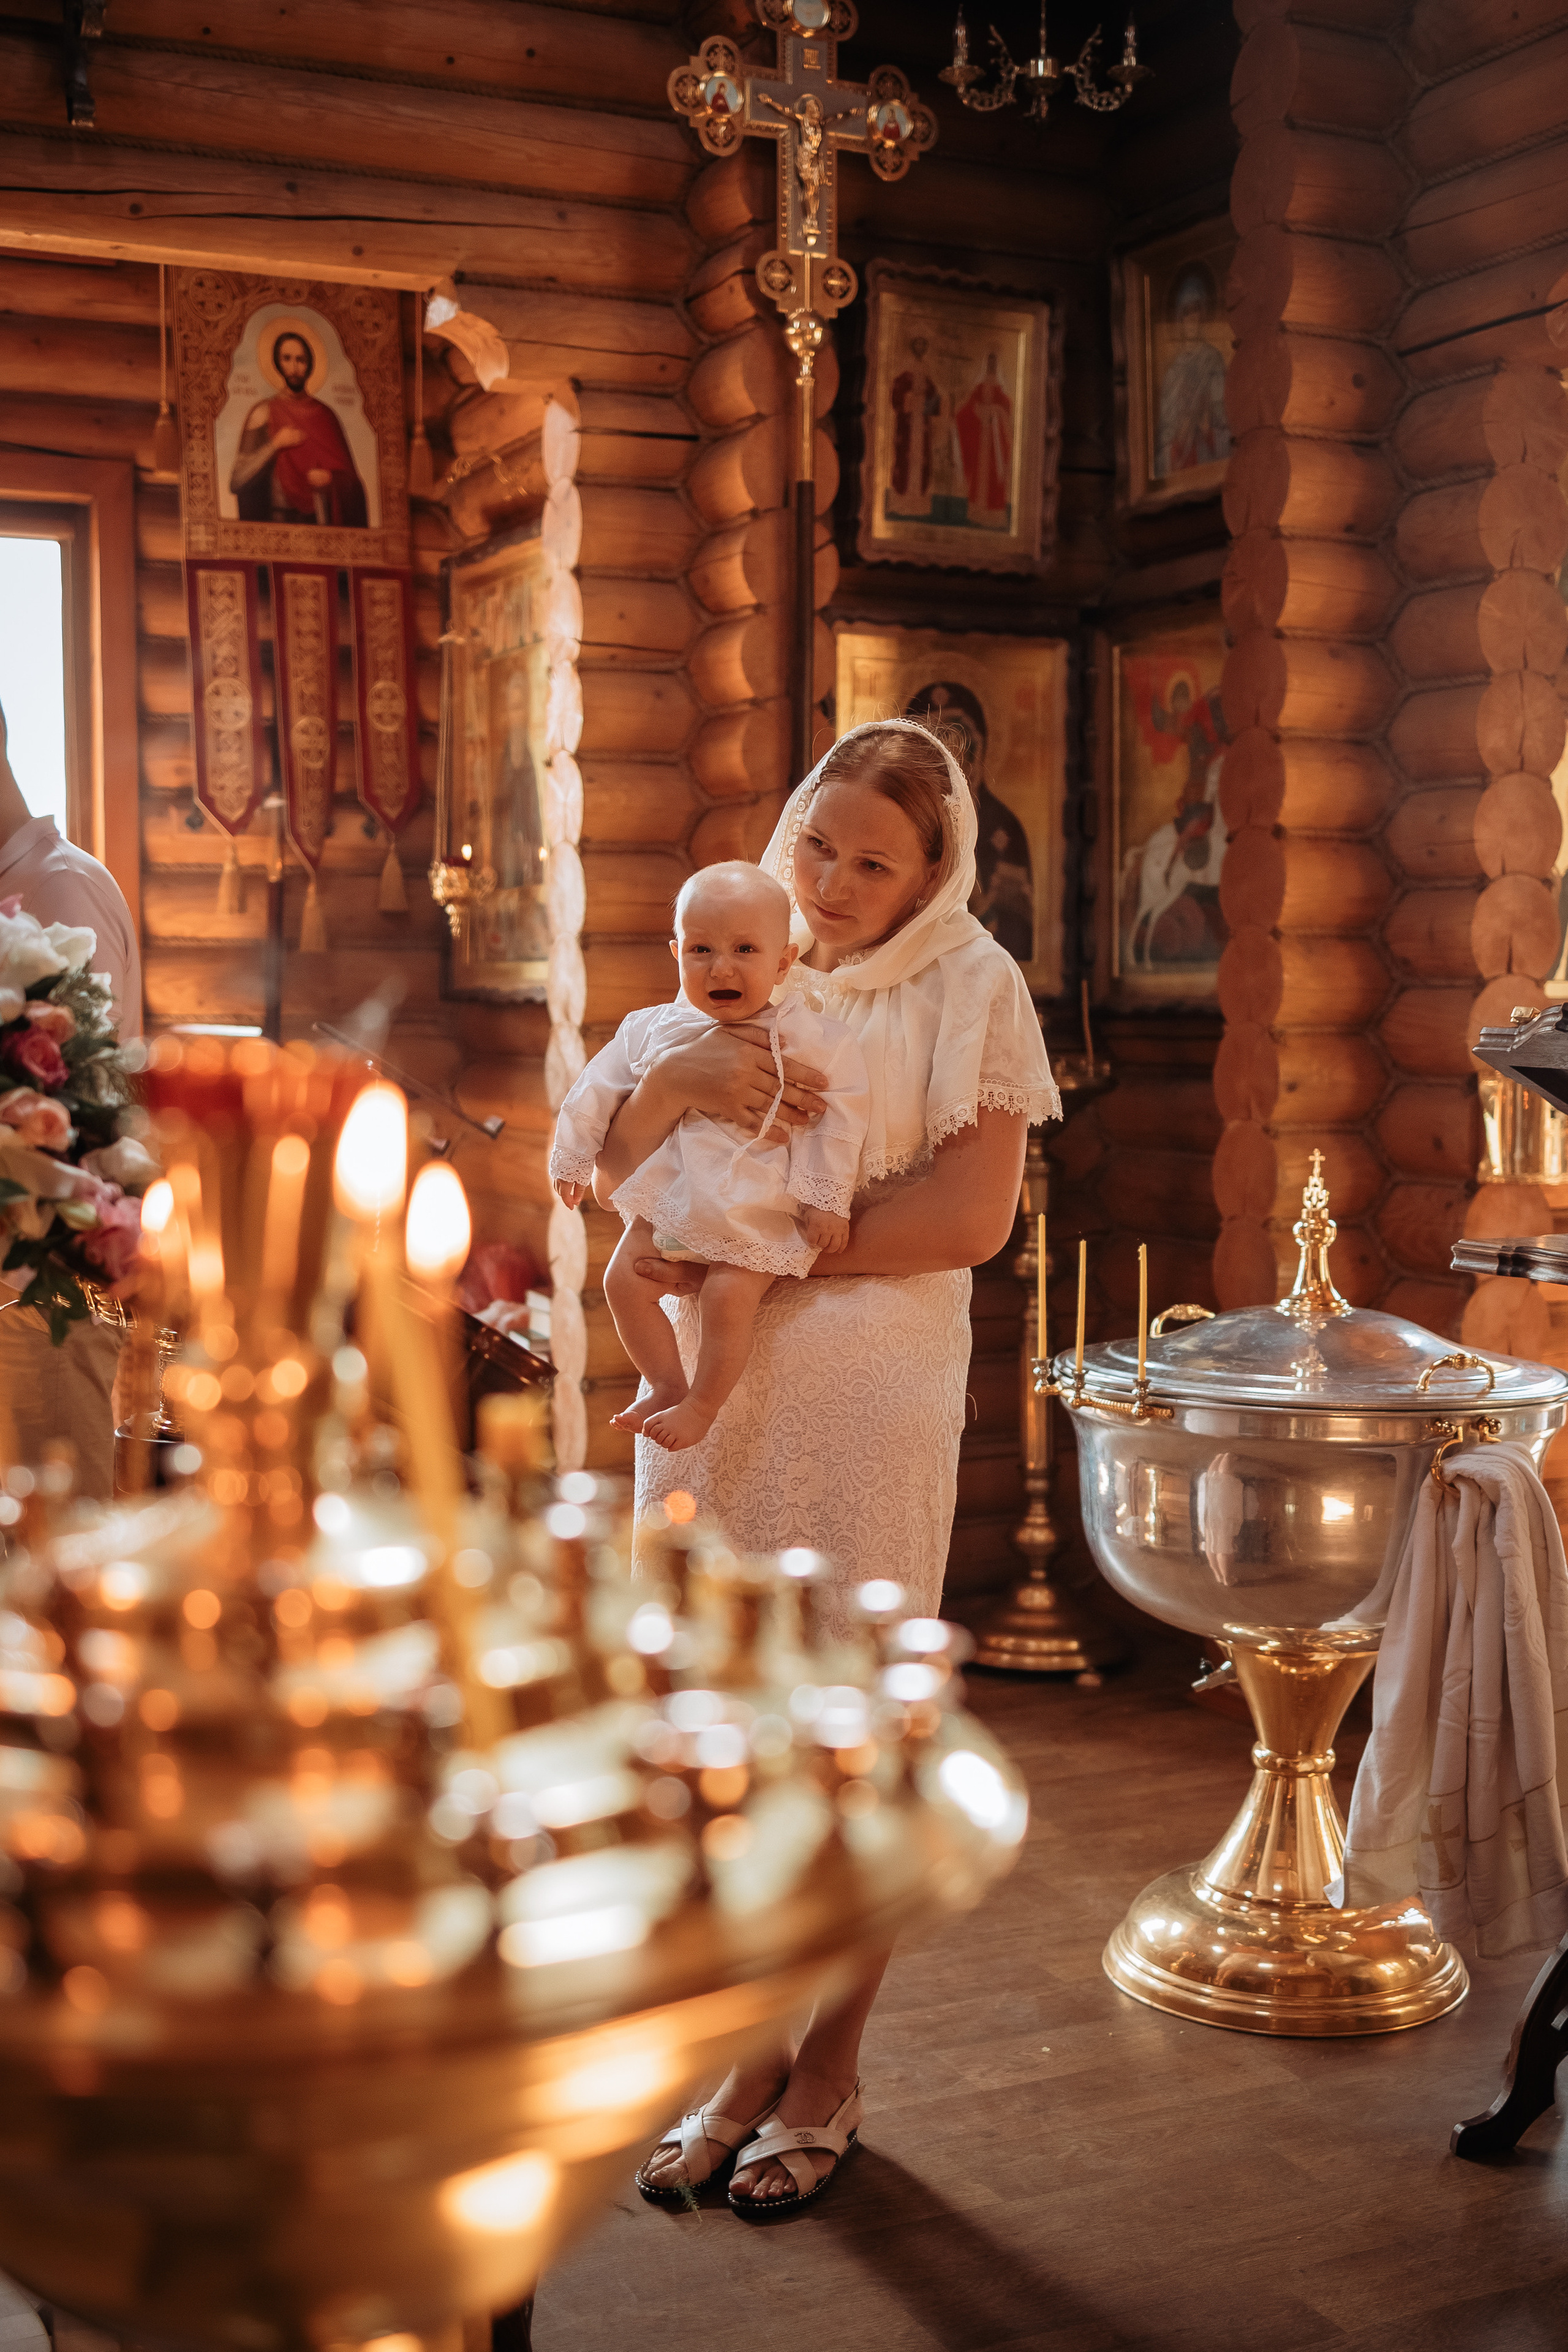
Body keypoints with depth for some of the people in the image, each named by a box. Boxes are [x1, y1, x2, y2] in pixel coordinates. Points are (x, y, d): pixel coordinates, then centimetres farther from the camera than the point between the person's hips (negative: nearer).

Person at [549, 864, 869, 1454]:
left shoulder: (806, 1038, -11)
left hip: (757, 1211, -5)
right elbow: (598, 1090, 11)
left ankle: (702, 1405, 2)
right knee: (624, 1281, -2)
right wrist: (573, 1157, 15)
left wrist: (827, 1201, -10)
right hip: (668, 1198, 5)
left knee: (728, 1297, -19)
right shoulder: (653, 1030, 0)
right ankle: (666, 1386, 15)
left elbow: (838, 1117, -8)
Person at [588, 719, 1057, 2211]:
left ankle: (832, 2071, 20)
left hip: (864, 1400, -4)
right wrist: (674, 1082, -15)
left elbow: (971, 1213, -9)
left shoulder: (968, 986, 1)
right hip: (705, 1392, 4)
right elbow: (610, 1183, 6)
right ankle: (752, 2052, 22)